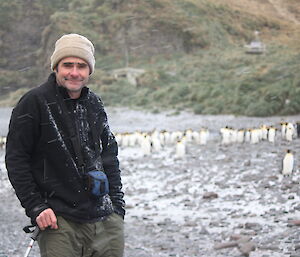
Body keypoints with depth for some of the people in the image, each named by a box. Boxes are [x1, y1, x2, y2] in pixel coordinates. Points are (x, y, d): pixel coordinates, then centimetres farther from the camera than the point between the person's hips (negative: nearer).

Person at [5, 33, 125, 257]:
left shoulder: (94, 104, 12)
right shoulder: (34, 102, -5)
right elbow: (15, 159, -5)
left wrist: (117, 203, 15)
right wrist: (35, 208, -10)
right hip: (60, 221, -5)